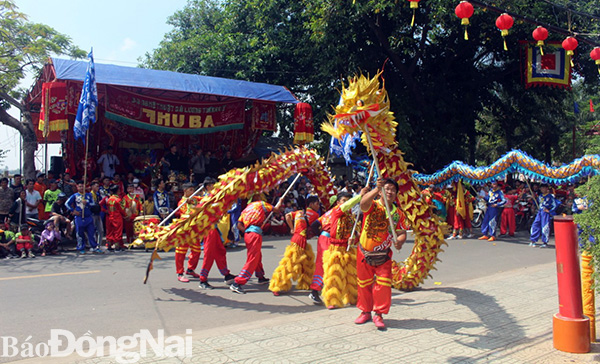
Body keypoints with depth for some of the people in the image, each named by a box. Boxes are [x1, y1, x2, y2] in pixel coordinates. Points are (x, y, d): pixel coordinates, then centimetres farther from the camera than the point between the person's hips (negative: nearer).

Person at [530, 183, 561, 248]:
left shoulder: (550, 196, -6)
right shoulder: (540, 196, 13)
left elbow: (556, 204, -8)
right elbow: (537, 203, 26)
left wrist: (549, 211, -9)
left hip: (546, 213, -6)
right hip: (539, 212, 6)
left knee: (545, 227, -6)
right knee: (535, 225, 3)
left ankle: (545, 242, 4)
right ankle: (533, 241, 11)